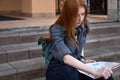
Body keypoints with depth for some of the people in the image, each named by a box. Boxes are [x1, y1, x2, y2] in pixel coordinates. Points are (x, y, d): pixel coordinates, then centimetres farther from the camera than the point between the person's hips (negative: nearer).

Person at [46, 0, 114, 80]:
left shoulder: (83, 26, -3)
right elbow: (66, 58, -36)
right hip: (59, 69, -3)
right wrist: (95, 72, -43)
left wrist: (82, 59, 1)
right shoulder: (56, 30, -21)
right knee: (69, 73, -38)